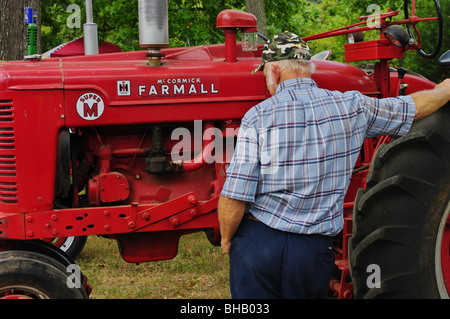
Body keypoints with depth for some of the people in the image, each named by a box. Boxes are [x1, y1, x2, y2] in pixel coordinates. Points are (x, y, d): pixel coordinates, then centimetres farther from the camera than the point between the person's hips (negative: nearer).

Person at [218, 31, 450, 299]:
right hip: (314, 249, 3)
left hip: (256, 242, -2)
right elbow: (416, 107, 16)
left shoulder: (258, 117, -10)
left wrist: (227, 239, 5)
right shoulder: (352, 107, 0)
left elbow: (234, 197, -14)